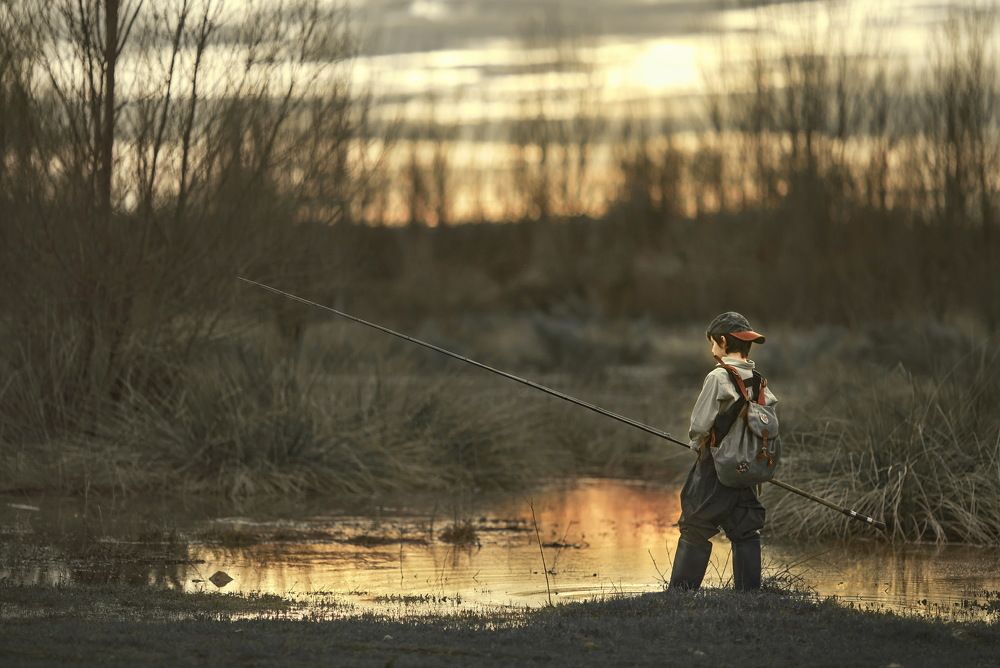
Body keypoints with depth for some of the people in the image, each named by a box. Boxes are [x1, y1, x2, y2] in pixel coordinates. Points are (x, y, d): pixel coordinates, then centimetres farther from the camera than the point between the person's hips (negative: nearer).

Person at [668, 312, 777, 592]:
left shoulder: (719, 378, -14)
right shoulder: (759, 381, 5)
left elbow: (699, 425, -15)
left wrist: (698, 442, 6)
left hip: (714, 468, -6)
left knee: (695, 532, -1)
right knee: (746, 534, 8)